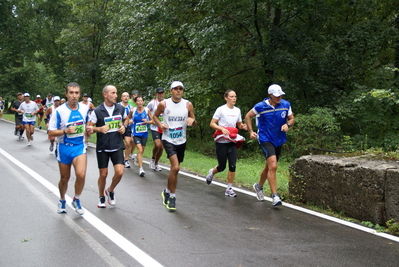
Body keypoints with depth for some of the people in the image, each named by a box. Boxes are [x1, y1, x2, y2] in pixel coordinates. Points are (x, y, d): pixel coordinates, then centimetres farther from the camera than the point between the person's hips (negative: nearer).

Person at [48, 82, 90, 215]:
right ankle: (62, 200, 41)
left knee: (81, 174, -20)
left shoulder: (85, 108, -2)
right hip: (64, 148, -1)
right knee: (64, 178, 13)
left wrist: (88, 128, -3)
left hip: (79, 146, 1)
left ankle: (76, 200, 5)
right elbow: (51, 132, -11)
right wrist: (66, 131, -26)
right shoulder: (59, 111, -13)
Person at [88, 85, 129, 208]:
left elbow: (126, 119, 21)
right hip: (102, 147, -2)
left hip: (117, 147, 2)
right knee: (103, 174, 5)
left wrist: (124, 126, 0)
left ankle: (110, 190, 18)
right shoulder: (97, 111, -9)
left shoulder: (121, 109, 0)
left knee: (119, 172, -12)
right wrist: (100, 129, -23)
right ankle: (102, 197, 29)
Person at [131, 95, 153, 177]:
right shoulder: (133, 111, -4)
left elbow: (152, 120, 3)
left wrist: (147, 122, -16)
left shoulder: (147, 110, -4)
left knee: (142, 150, 15)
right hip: (136, 134, -2)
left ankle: (138, 159, 46)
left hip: (144, 133, 2)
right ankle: (141, 168, -14)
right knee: (140, 150, -15)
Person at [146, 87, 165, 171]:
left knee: (161, 147, 4)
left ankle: (156, 163, 24)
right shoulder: (152, 103, -4)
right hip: (155, 127, -3)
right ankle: (153, 158, 8)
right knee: (157, 145, -20)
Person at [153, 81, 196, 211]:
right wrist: (160, 124, -10)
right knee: (175, 167, -19)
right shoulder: (163, 104, -6)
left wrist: (192, 120, -18)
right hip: (168, 140, -4)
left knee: (174, 168, 13)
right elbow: (155, 116, 11)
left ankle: (167, 192, 35)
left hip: (181, 141, 4)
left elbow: (194, 123, 6)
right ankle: (172, 196, -4)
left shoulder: (188, 105, -1)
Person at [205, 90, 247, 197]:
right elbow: (212, 124, -7)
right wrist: (222, 129, -23)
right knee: (222, 166, 3)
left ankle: (229, 189, 6)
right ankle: (212, 172, 38)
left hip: (232, 142, 4)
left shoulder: (237, 110, 9)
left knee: (232, 165, -5)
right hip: (221, 141, -4)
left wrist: (243, 126, -3)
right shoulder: (221, 109, -7)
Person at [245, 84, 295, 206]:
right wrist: (251, 132, -6)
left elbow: (291, 119, 9)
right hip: (265, 140, -5)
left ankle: (259, 186, 45)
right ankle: (275, 196, -16)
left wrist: (287, 125, -13)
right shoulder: (260, 106, -13)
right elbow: (248, 116, 2)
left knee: (269, 167, 19)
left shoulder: (286, 105, -2)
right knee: (273, 166, -20)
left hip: (279, 140, 5)